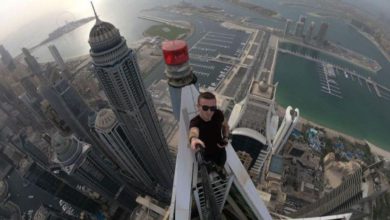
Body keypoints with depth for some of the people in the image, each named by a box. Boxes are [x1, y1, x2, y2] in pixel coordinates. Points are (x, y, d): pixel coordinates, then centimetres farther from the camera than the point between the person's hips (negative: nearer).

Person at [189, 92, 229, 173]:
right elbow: (193, 131, -63)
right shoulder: (195, 122, -38)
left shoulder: (218, 114, -25)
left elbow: (225, 125, -2)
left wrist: (225, 138, -18)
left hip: (220, 151, 3)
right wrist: (193, 138, -86)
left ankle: (220, 174, 67)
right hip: (205, 155, -3)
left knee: (220, 167, 31)